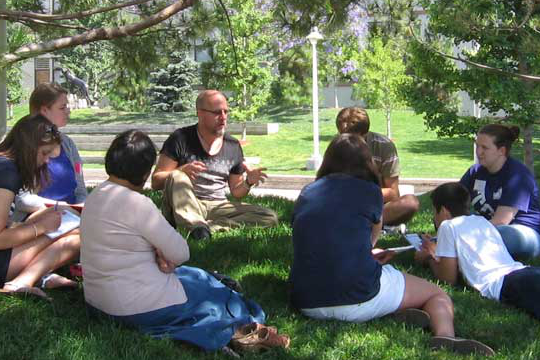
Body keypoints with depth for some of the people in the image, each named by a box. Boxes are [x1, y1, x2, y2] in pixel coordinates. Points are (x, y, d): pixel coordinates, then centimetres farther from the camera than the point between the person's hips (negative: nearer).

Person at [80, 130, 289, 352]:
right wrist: (163, 255, 4)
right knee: (214, 291, 13)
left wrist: (159, 254, -6)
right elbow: (181, 253, -17)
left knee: (193, 275, 20)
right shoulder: (136, 204, -23)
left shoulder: (95, 197, 5)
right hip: (138, 307, -9)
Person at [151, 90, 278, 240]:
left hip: (217, 206, 4)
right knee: (176, 177, -33)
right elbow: (156, 182, -6)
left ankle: (206, 227, -29)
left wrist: (248, 182, -6)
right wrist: (181, 171, -25)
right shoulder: (180, 139, -2)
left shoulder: (233, 146, 11)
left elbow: (236, 192, 17)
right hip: (184, 206, -4)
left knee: (270, 218, -16)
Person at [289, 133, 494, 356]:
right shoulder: (369, 191, 5)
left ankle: (398, 312, -2)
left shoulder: (306, 194, 14)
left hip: (307, 304, 4)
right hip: (358, 299, -4)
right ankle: (445, 336, -19)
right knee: (438, 295, 14)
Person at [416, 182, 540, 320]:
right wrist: (436, 251, 52)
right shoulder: (482, 221, 32)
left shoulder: (448, 226, 11)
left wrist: (430, 258, 32)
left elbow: (449, 278, 12)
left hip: (500, 285, -8)